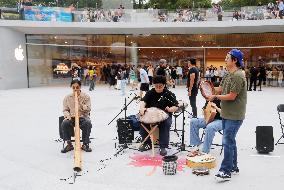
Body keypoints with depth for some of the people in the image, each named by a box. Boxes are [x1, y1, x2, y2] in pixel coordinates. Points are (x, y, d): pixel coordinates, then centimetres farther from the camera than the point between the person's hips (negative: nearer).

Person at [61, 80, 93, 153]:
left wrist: (80, 103, -17)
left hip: (83, 117, -1)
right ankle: (69, 144, -12)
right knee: (64, 124, -30)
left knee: (88, 123, -35)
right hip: (71, 117, 2)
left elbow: (88, 109, -3)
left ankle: (85, 144, -17)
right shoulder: (67, 97, 8)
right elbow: (65, 110, 10)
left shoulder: (86, 96, 3)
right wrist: (67, 115, -13)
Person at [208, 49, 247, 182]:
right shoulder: (228, 75, 12)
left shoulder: (238, 76, -18)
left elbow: (231, 96, -21)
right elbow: (219, 89, 14)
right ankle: (233, 167, 30)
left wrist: (216, 96, -12)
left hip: (234, 116, -10)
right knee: (230, 140, 17)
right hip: (226, 114, 10)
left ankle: (225, 171, 1)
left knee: (228, 141, -7)